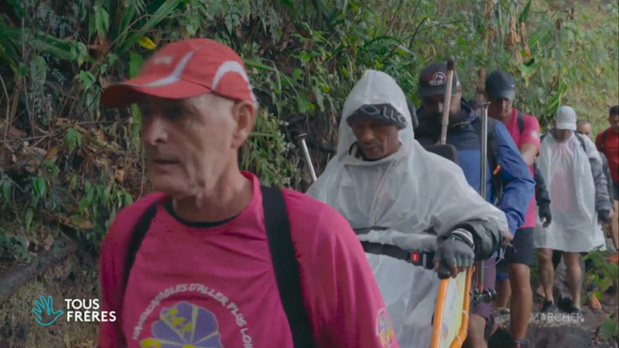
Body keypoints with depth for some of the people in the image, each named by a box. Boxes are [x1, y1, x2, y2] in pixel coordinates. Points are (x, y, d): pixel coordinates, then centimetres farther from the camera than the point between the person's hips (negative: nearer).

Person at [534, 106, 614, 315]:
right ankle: (548, 299, 14)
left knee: (572, 259, 4)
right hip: (547, 211, 0)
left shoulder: (583, 145, 3)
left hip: (575, 212, 0)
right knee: (544, 256, -4)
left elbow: (598, 178, 7)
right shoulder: (542, 145, 1)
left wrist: (603, 206, 1)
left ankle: (576, 304, 12)